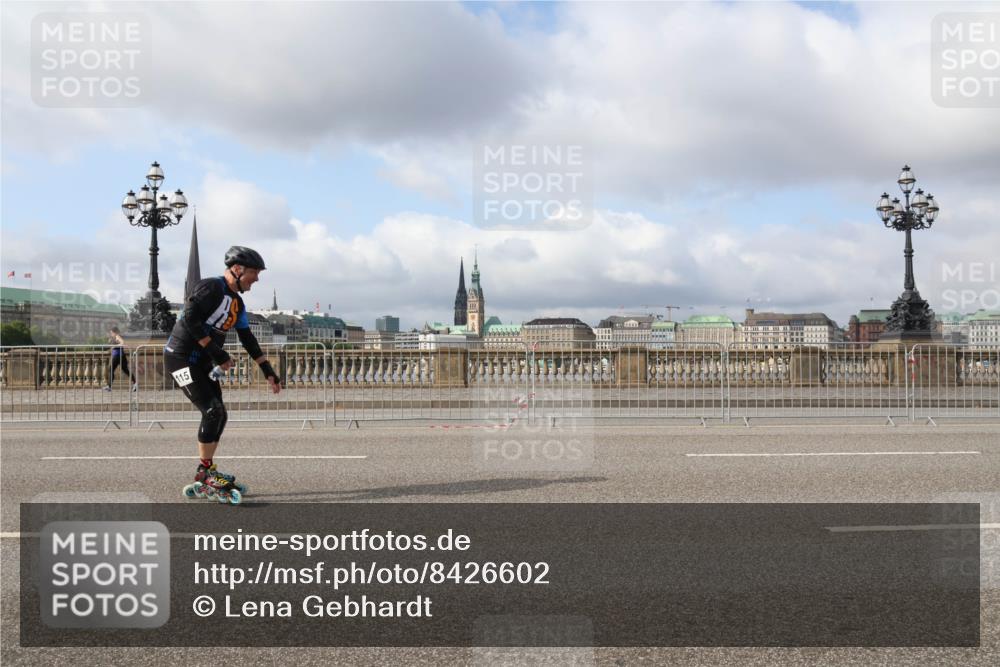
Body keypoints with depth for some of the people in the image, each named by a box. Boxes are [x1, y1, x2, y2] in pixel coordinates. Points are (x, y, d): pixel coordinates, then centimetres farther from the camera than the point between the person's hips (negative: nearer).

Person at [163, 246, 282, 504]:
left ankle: (205, 481, 12)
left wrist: (268, 371, 14)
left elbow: (248, 339, 17)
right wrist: (216, 351, -25)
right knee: (212, 411, -16)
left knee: (219, 416, 5)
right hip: (181, 357, -9)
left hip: (202, 362, 9)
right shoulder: (212, 288, -16)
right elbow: (190, 318, -27)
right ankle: (205, 472, -6)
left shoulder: (237, 303, 12)